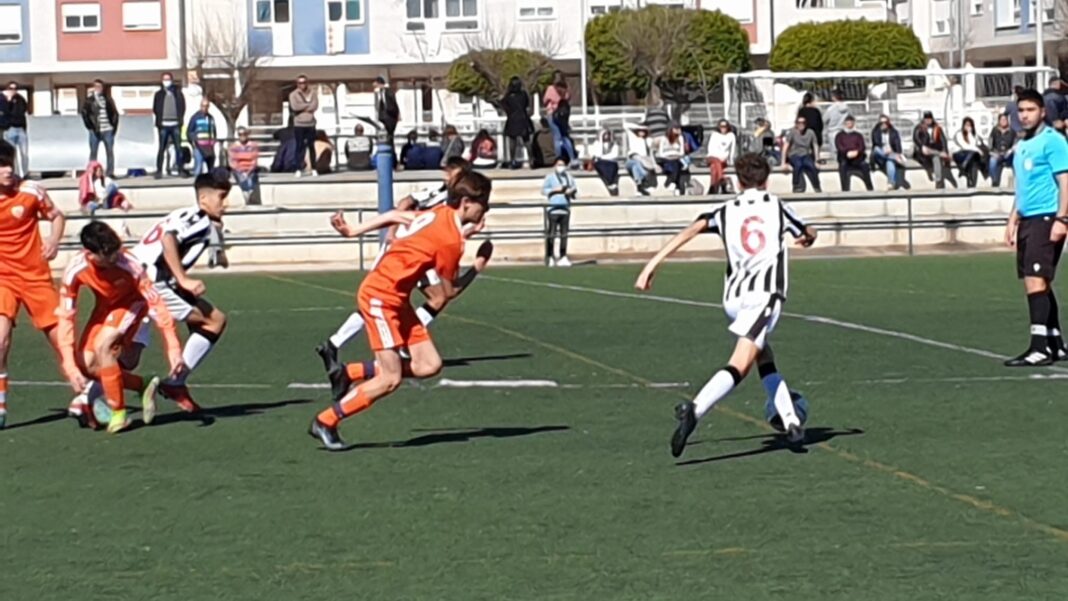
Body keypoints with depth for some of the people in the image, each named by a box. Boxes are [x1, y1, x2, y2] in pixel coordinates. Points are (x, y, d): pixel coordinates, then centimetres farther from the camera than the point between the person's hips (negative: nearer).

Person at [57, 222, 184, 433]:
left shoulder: (129, 264, -35)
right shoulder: (75, 270, -28)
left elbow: (156, 304, -29)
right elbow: (66, 318, -22)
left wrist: (173, 349, -31)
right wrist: (70, 366, -27)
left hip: (131, 303, -4)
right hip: (104, 307, 4)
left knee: (103, 346, -28)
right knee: (86, 364, -9)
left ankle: (118, 415, -13)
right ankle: (144, 386, 10)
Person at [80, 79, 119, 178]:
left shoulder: (108, 99, 8)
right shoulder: (89, 100, 1)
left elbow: (115, 113, 11)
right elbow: (84, 113, -3)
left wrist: (114, 125, 1)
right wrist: (90, 126, -10)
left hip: (108, 130, 2)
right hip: (95, 131, -2)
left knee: (110, 152, 4)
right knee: (93, 152, 2)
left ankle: (110, 173, 11)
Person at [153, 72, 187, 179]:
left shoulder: (178, 93, 8)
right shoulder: (159, 94, 7)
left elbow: (182, 107, 7)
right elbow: (155, 109, 7)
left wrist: (180, 119, -2)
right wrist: (160, 119, -3)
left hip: (175, 125, 0)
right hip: (163, 125, 0)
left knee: (178, 147, 0)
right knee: (162, 148, 0)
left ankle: (181, 169, 4)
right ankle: (159, 170, 1)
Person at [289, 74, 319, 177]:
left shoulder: (313, 93, 7)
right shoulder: (293, 94, 3)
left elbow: (315, 106, -7)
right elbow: (294, 106, -14)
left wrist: (301, 107, -9)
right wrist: (308, 105, -7)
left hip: (310, 123, 1)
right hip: (298, 124, -1)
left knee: (311, 146, 3)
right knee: (300, 146, -3)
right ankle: (299, 169, -2)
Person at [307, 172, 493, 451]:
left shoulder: (441, 213, 5)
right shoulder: (451, 241, -21)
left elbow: (396, 216, 14)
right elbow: (450, 291, -9)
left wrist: (354, 230, 20)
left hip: (398, 300, 9)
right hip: (381, 297, -9)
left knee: (429, 365, 0)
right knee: (391, 379, -10)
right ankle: (325, 422, 1)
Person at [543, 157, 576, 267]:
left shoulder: (569, 177, 15)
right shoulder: (550, 177, 2)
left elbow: (575, 189, 19)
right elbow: (544, 190, -2)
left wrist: (571, 191, -3)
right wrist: (555, 189, -13)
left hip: (565, 209, 5)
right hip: (553, 209, -5)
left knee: (564, 234, 5)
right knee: (551, 234, -8)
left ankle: (563, 257, 10)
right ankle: (550, 257, -6)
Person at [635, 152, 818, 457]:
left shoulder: (726, 211, 15)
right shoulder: (776, 206, 14)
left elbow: (692, 230, -3)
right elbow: (809, 235, 32)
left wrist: (653, 263, -6)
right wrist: (806, 236, 57)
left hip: (733, 297, 4)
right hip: (765, 294, -4)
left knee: (765, 360, 25)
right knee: (738, 367, -18)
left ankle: (790, 421, 23)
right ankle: (694, 409, -39)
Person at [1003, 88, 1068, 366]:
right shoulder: (1021, 146, 18)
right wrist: (1013, 220, 21)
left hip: (1046, 218, -9)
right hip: (1027, 220, 9)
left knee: (1035, 280, -15)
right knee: (1038, 284, 9)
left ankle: (1040, 348, -17)